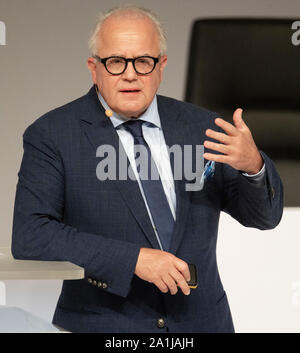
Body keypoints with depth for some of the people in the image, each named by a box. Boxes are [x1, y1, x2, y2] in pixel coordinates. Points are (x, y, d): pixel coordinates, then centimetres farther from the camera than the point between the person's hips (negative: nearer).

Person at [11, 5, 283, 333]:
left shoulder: (201, 127, 7)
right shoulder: (51, 135, -2)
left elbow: (264, 217, 9)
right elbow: (28, 238, -12)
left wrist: (253, 166, -13)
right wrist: (133, 258, -19)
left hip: (201, 321, 5)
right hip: (101, 325, -5)